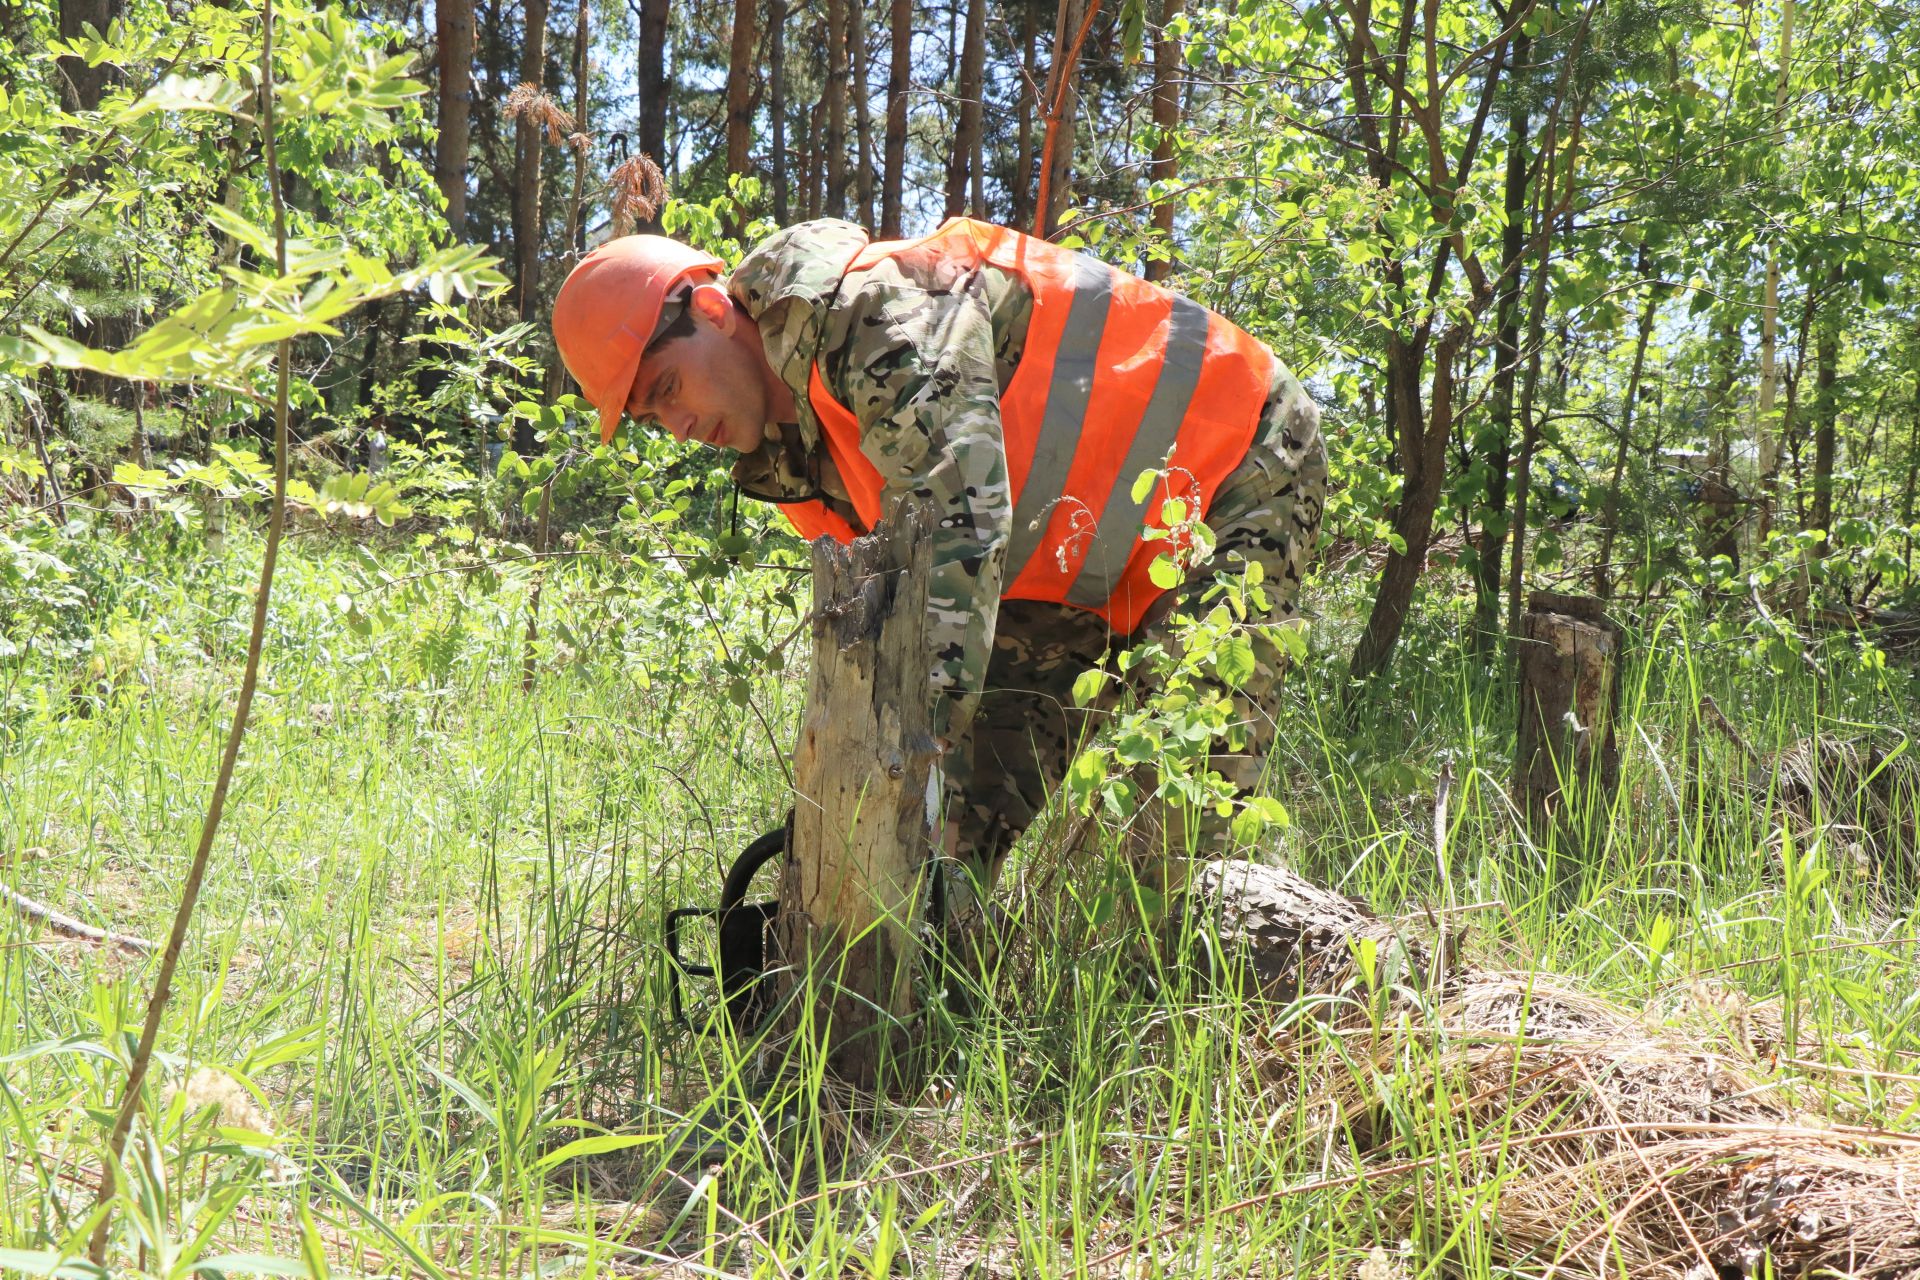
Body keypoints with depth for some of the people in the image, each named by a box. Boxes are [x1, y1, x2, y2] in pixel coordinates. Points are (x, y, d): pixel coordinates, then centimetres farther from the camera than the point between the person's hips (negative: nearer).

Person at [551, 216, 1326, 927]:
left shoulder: (876, 312, -28)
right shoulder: (800, 454, 2)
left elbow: (958, 527, -40)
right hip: (1082, 561, 9)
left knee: (1170, 830, -17)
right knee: (968, 819, 2)